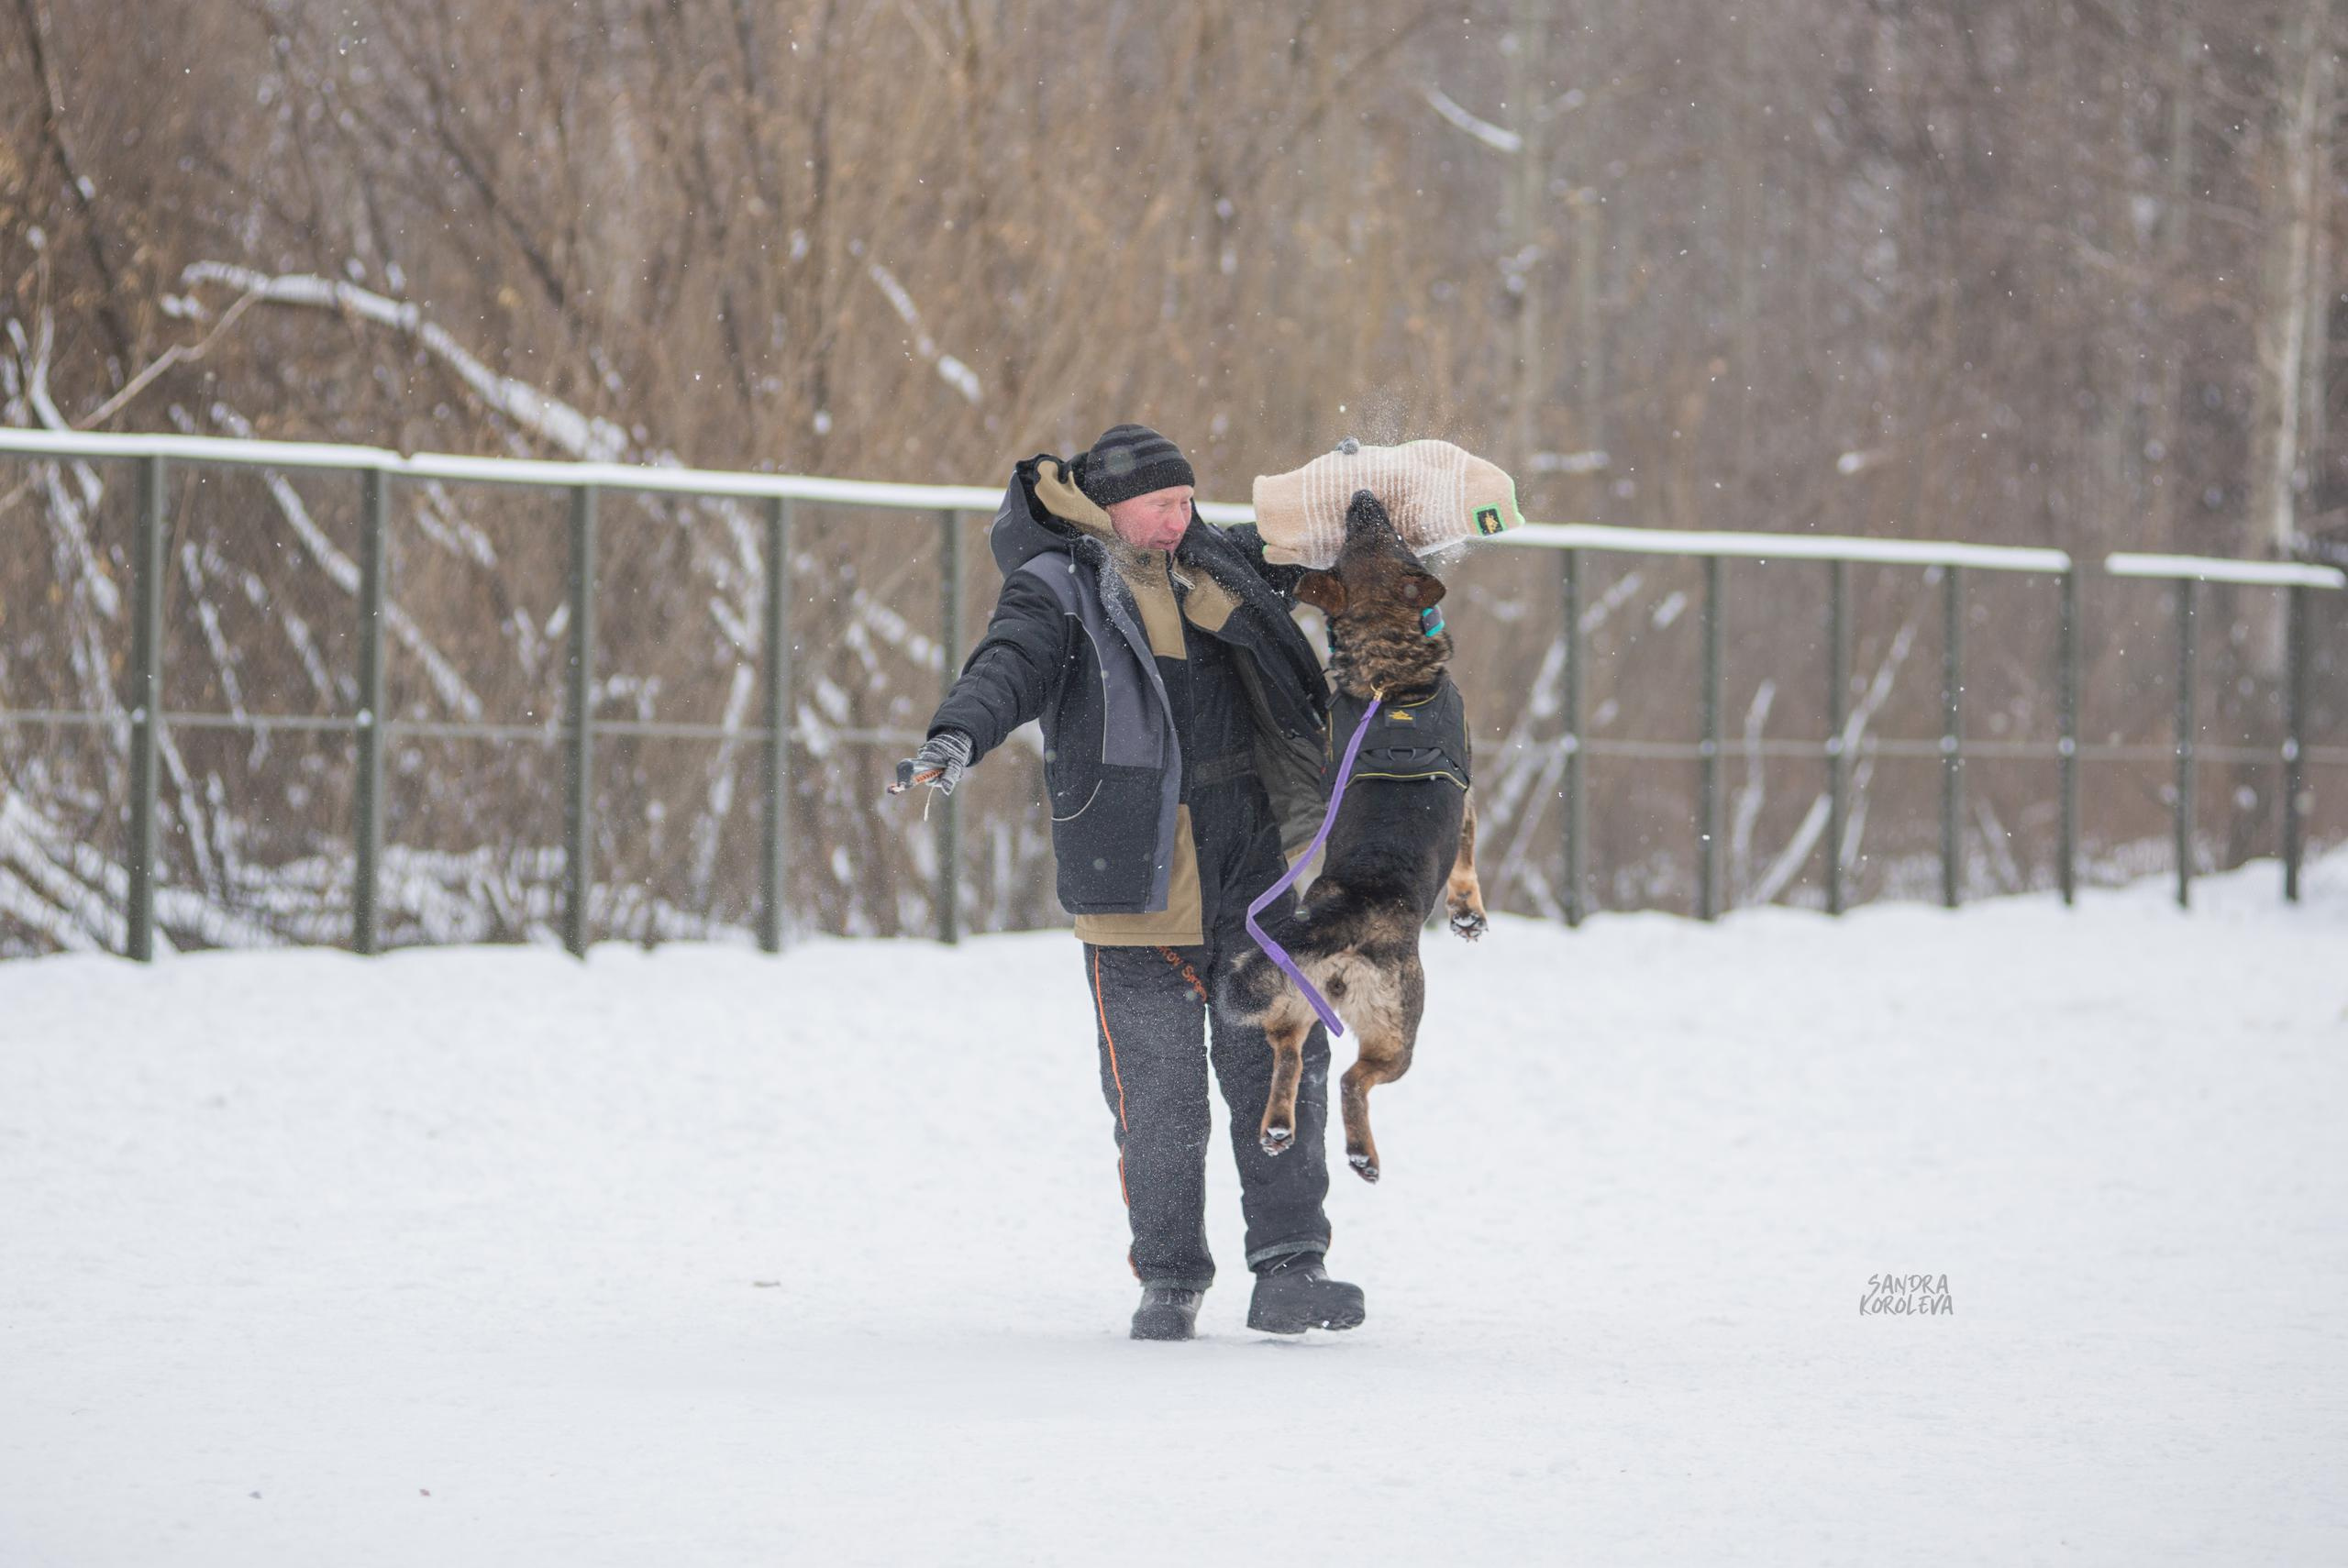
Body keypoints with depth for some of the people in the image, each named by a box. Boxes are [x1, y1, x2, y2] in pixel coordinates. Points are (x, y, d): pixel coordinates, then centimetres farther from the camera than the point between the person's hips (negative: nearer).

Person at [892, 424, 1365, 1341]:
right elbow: (1009, 667, -22)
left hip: (1249, 872, 5)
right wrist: (957, 738, -41)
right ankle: (1169, 1282, 9)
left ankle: (1288, 1271, 4)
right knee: (1157, 1096, -3)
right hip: (1133, 879, -5)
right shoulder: (1058, 587, -5)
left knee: (1281, 1071, 0)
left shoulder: (1212, 562, 13)